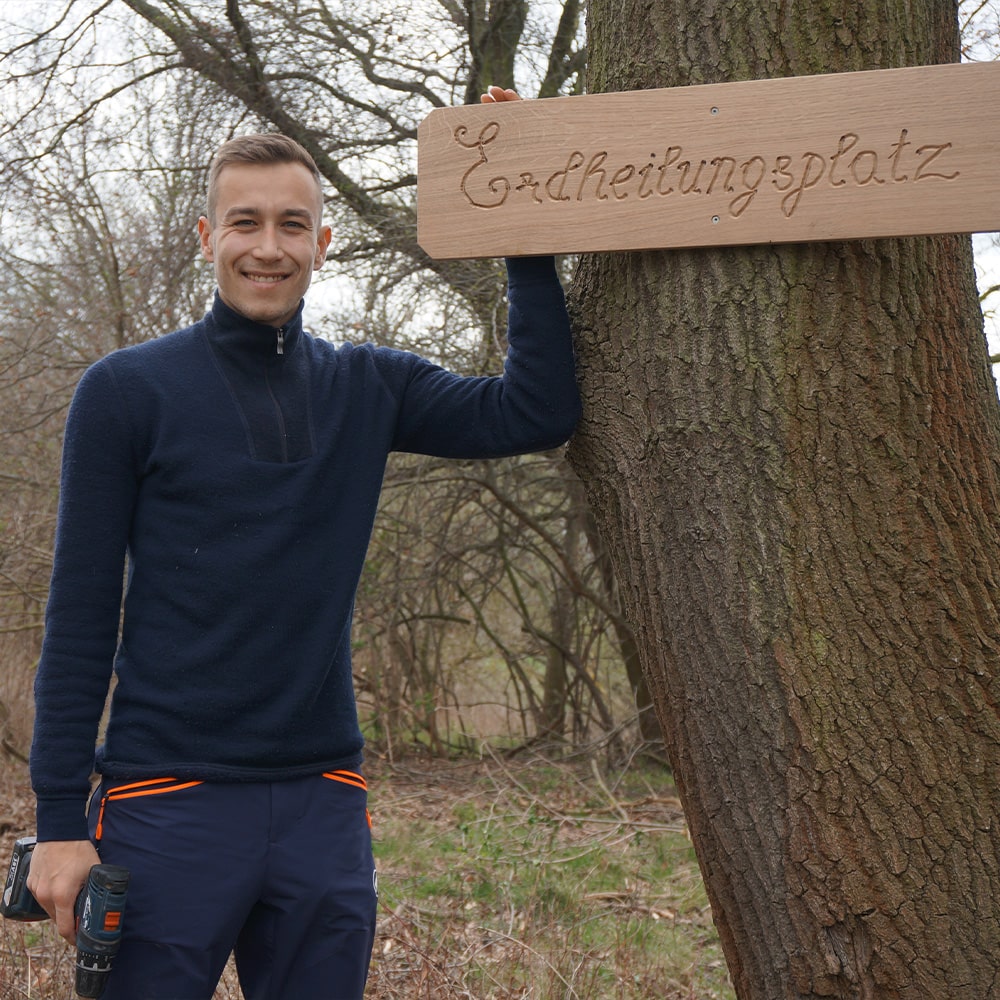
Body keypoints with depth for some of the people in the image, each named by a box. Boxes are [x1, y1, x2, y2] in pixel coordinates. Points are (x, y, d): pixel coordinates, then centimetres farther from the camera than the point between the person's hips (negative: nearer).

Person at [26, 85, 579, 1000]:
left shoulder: (368, 390, 8)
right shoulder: (127, 391, -2)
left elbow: (538, 411, -3)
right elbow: (80, 618, -4)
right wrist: (60, 820, -8)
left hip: (324, 803, 4)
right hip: (168, 802, -3)